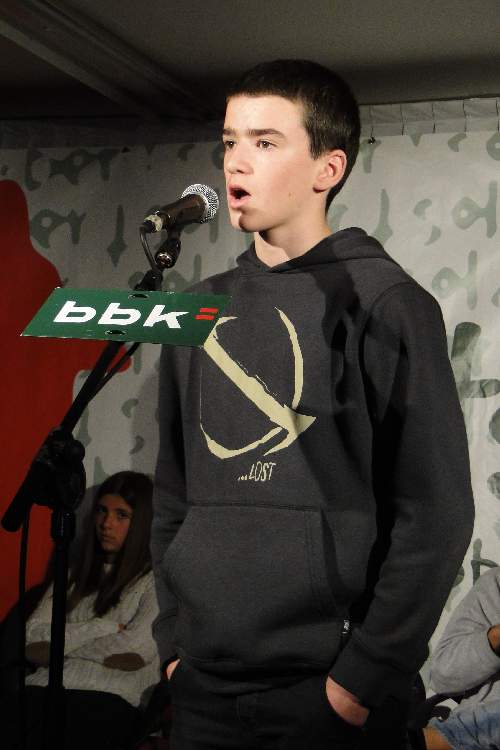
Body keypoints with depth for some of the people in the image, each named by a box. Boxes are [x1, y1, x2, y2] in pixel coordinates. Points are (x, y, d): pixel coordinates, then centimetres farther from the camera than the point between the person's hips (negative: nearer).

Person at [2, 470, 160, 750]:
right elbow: (32, 638, 12)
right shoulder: (74, 577, 26)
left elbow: (137, 650, -6)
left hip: (106, 699, -4)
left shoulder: (156, 580, 10)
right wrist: (104, 628, 0)